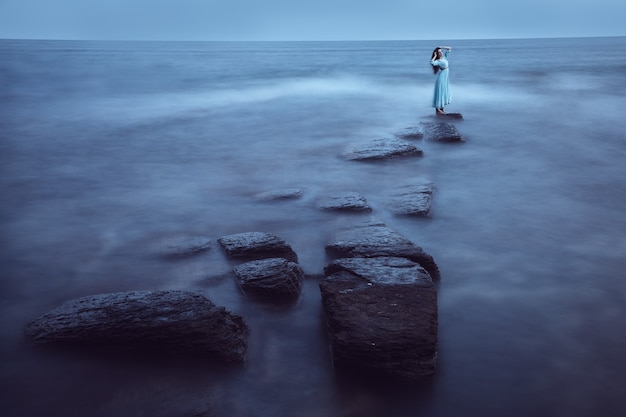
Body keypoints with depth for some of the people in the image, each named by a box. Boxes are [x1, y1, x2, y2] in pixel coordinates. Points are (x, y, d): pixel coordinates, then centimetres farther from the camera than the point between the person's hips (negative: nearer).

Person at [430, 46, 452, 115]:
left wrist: (441, 47, 3)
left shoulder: (444, 57, 5)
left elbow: (449, 49, 14)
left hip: (445, 78, 8)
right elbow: (432, 62, -39)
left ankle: (442, 108, 21)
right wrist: (435, 56, -24)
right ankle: (437, 109, -2)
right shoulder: (438, 61, -17)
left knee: (445, 93, 13)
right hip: (441, 78, -8)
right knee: (440, 93, -5)